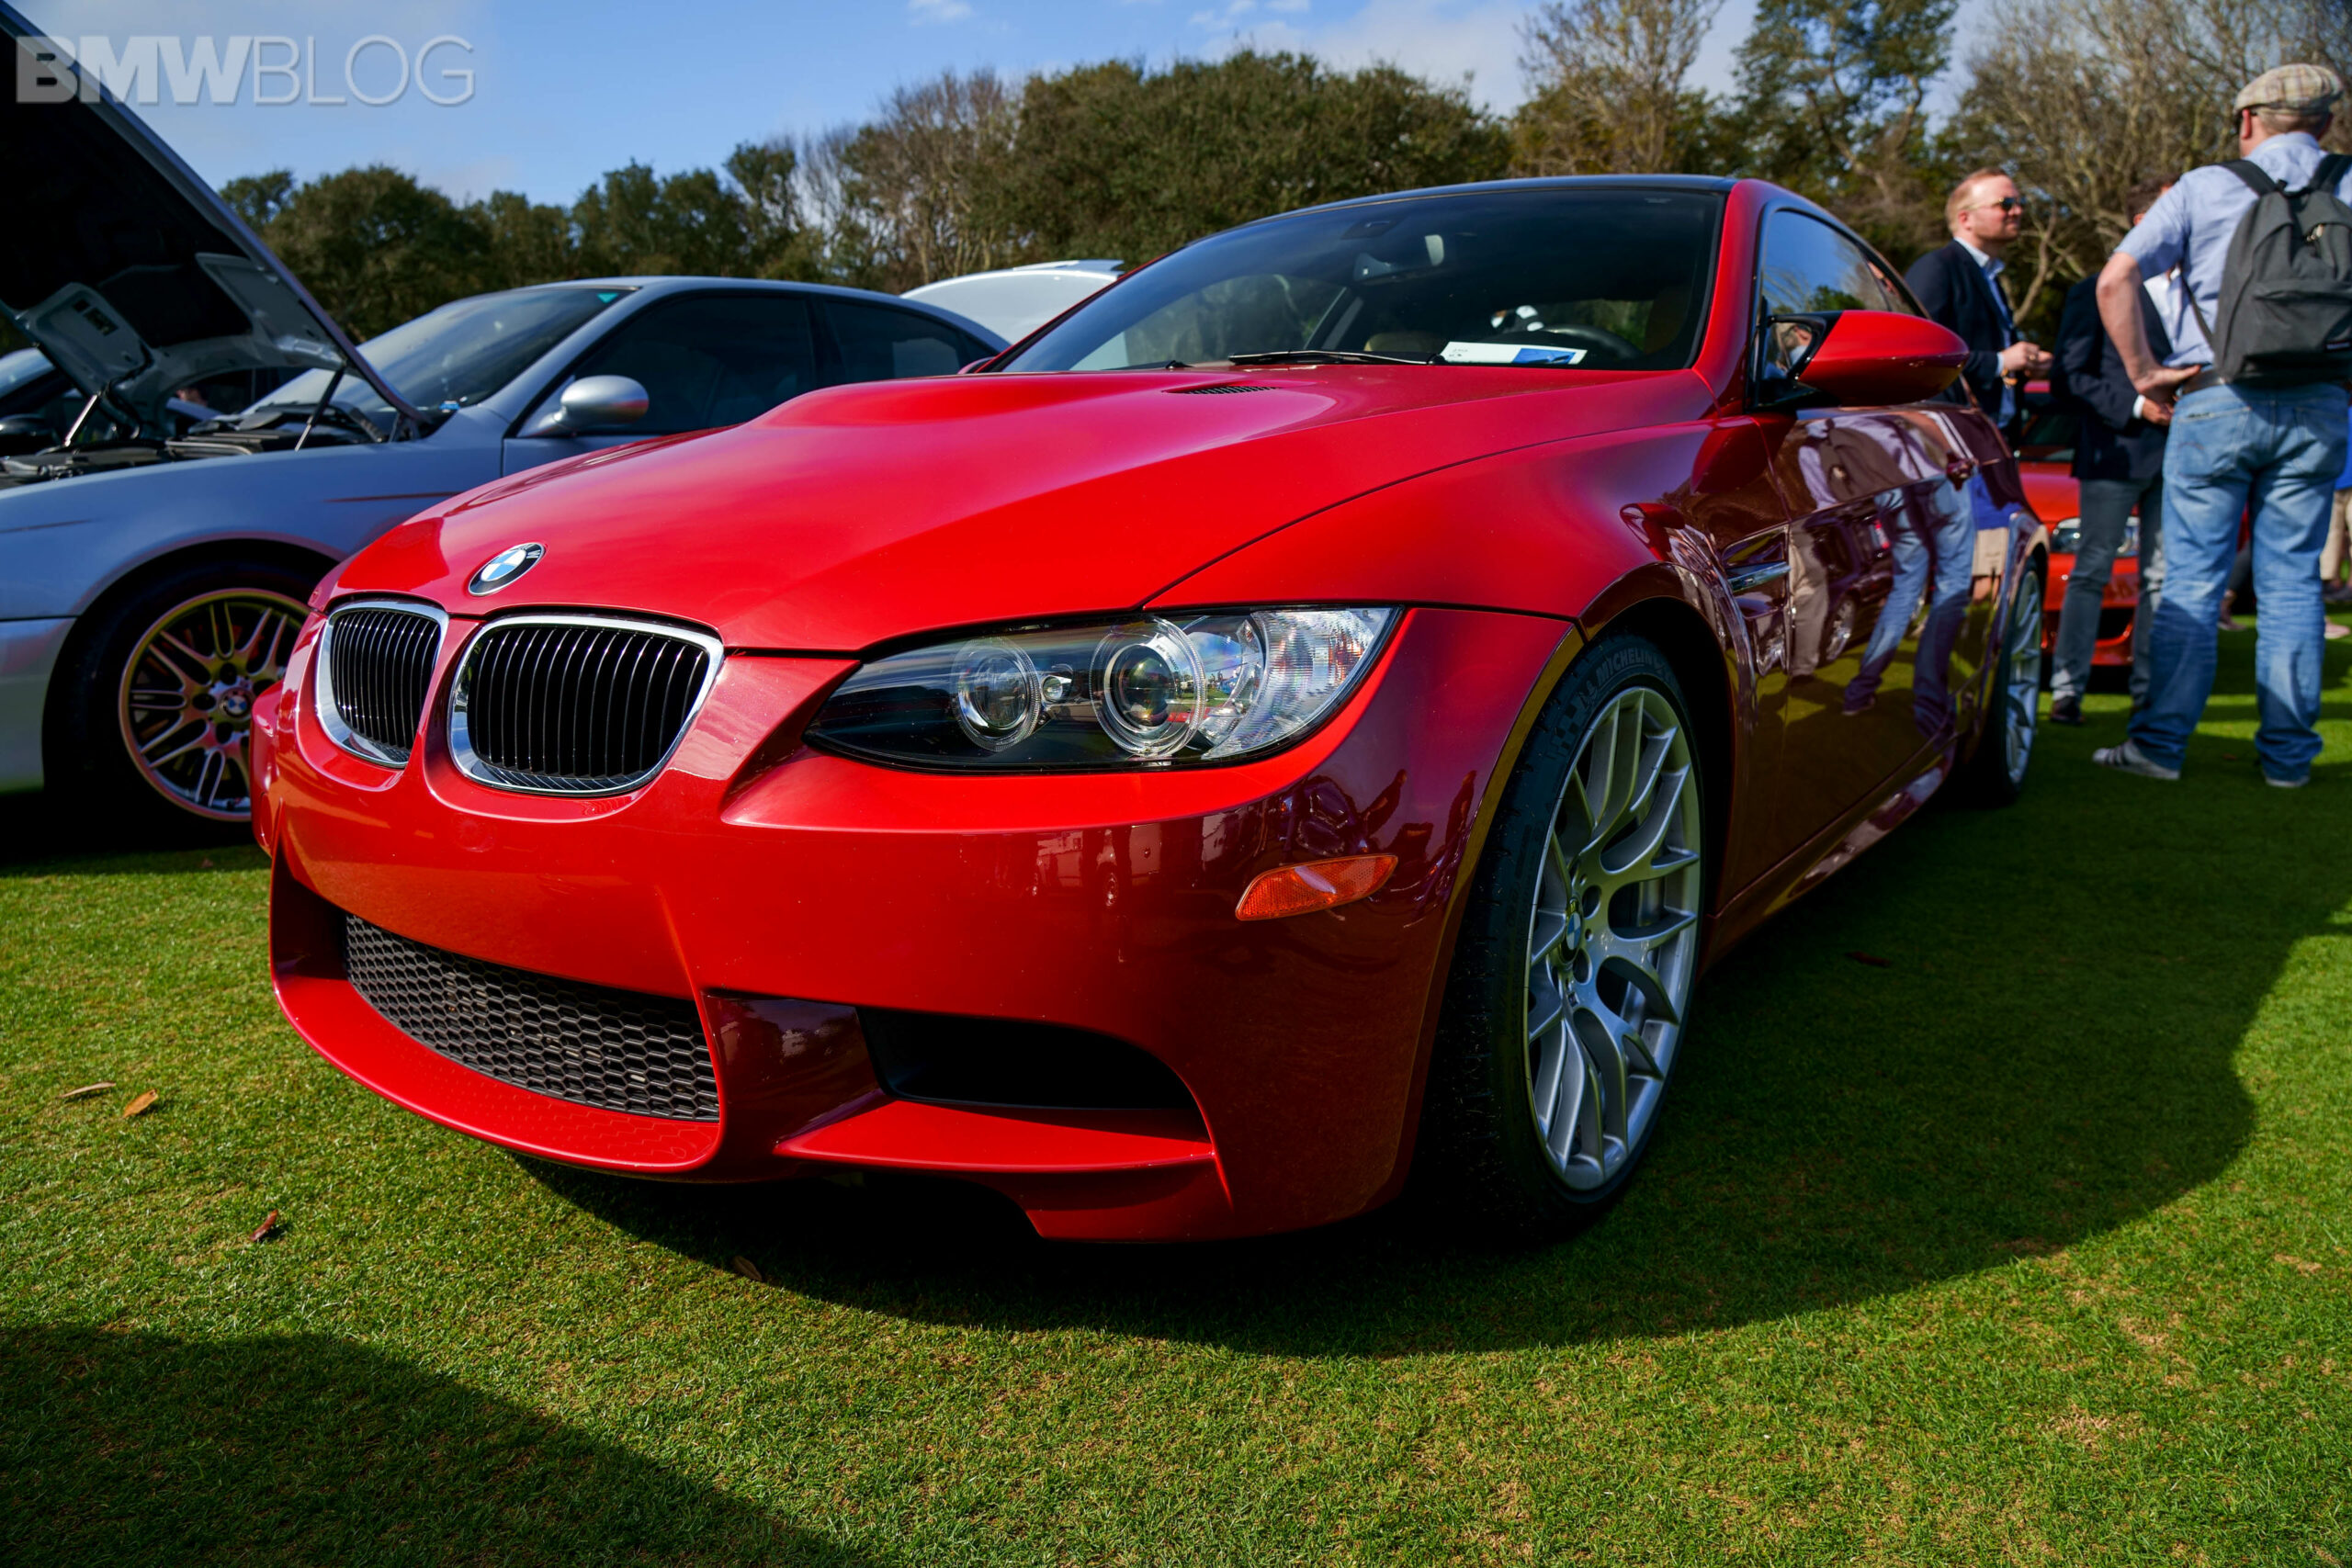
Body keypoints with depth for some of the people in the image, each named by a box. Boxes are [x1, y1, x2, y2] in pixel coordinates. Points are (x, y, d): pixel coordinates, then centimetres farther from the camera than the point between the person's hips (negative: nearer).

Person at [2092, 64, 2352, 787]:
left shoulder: (2204, 187, 4)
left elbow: (2114, 279, -7)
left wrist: (2144, 372, -1)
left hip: (2217, 398, -2)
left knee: (2192, 579, 2)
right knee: (2292, 581, 7)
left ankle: (2161, 743, 2)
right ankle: (2287, 753, 11)